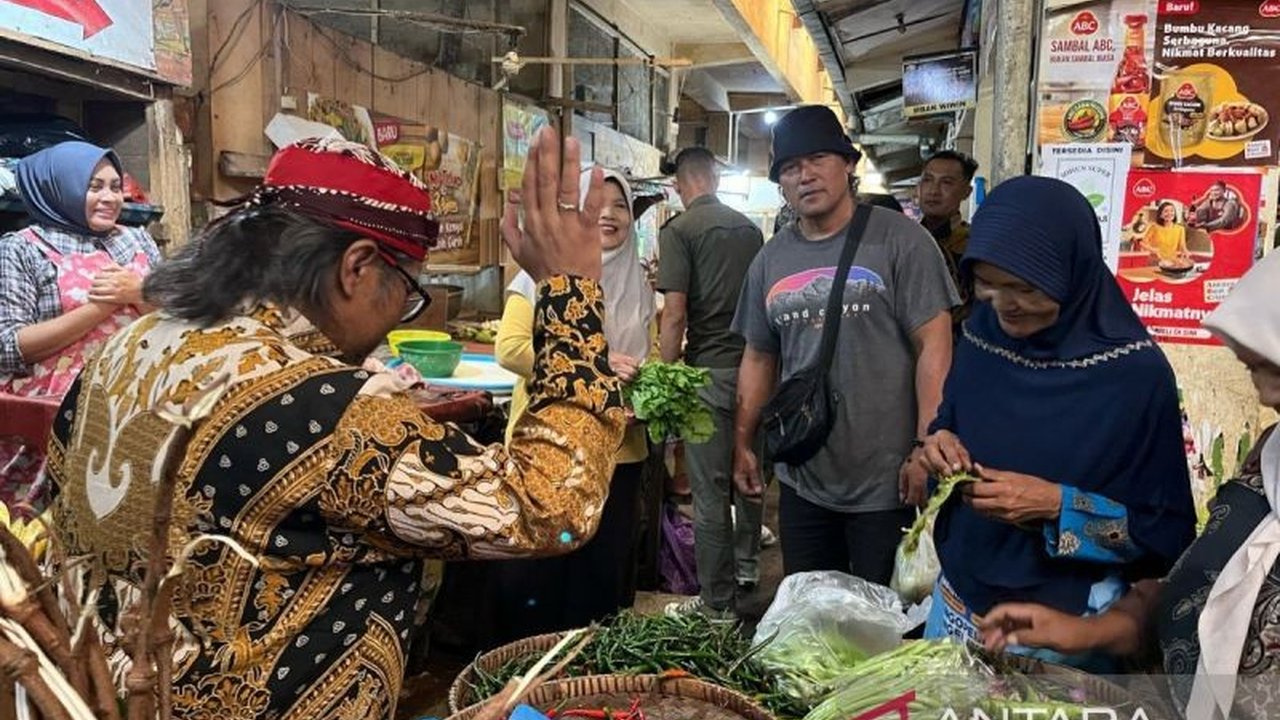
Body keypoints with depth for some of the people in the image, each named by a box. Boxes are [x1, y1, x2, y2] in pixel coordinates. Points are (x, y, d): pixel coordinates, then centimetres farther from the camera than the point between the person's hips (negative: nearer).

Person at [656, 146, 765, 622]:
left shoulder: (678, 231, -8)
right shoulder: (750, 229, 10)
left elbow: (675, 314, -15)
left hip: (710, 369, -6)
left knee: (711, 489, 1)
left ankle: (718, 605, 10)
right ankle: (747, 565, 39)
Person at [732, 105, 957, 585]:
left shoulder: (899, 240, -7)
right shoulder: (770, 260, 7)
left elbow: (934, 346, -10)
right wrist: (743, 443, 13)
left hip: (886, 483, -4)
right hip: (801, 480, 5)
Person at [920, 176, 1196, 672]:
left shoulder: (1136, 372, -18)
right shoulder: (980, 339, -5)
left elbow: (1168, 530, -12)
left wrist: (1059, 506, -24)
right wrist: (942, 449, -11)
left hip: (1069, 621, -4)